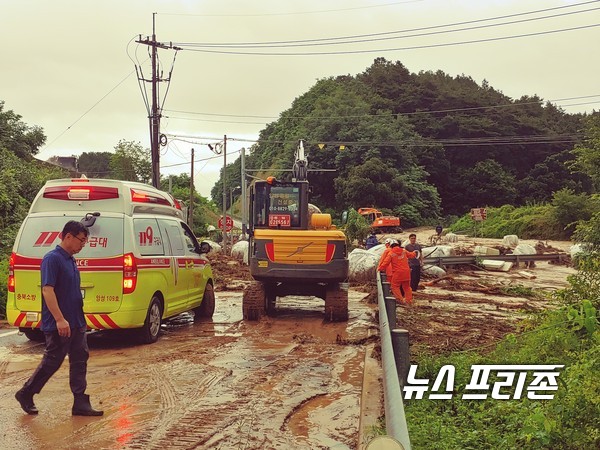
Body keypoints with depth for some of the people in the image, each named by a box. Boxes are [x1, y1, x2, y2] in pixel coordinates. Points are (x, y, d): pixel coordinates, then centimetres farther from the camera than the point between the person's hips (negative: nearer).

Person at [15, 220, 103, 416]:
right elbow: (47, 290, -22)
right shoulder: (52, 259, -15)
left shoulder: (71, 260, 13)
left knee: (79, 360, 6)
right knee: (52, 361, 1)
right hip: (58, 325, -9)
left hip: (76, 323, 9)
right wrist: (60, 319, -27)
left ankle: (80, 403, 9)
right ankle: (25, 394, 20)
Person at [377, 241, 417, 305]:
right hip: (406, 272, 5)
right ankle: (409, 300, 19)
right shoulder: (404, 251, 7)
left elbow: (386, 263, -8)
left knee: (395, 286, 6)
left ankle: (400, 299, -5)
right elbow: (411, 255, 24)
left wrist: (379, 268, 6)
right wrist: (414, 253, 48)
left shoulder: (391, 253, -7)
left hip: (397, 273, -5)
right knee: (407, 286, 16)